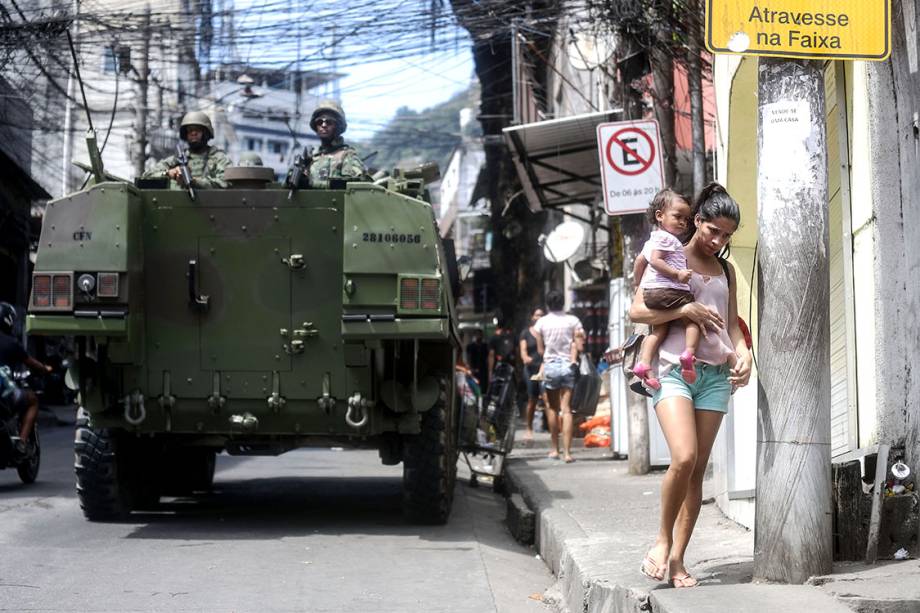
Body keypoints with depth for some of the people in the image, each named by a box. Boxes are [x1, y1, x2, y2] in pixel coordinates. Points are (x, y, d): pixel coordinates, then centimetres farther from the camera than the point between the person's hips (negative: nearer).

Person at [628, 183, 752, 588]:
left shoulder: (725, 271, 18)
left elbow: (732, 326, 18)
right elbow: (637, 311, -2)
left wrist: (744, 355, -2)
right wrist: (685, 310, -13)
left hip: (715, 374, 5)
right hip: (673, 368, -5)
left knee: (698, 469, 0)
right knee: (684, 457, -23)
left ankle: (677, 560, 4)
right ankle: (663, 539, -2)